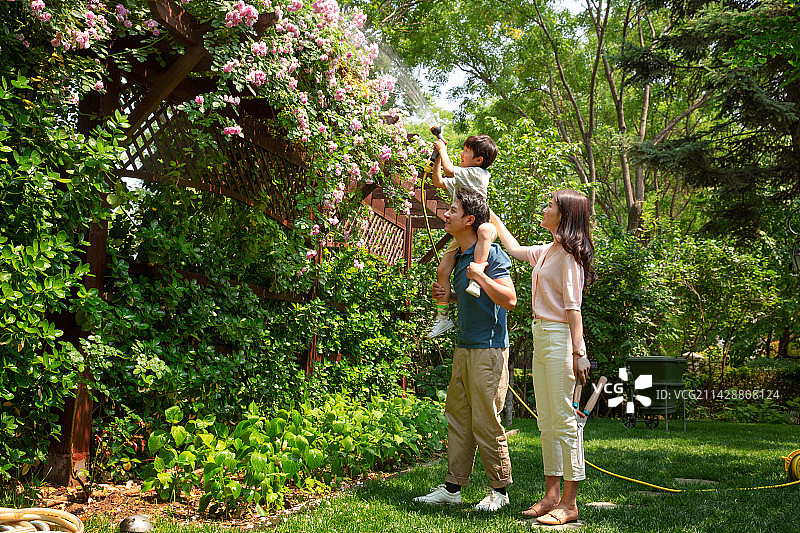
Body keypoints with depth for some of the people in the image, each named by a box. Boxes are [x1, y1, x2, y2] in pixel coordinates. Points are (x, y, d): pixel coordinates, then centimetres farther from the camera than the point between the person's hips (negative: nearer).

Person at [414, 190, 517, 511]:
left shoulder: (491, 254, -12)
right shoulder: (459, 258, 15)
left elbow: (509, 300, -19)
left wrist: (481, 277, -25)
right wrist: (446, 295, 12)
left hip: (488, 350, -9)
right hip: (464, 349, 9)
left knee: (486, 423, -4)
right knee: (458, 419, 10)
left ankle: (500, 490, 10)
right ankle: (452, 488, 17)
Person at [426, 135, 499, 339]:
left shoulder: (478, 173, -11)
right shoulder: (460, 179, 19)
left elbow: (449, 170, -21)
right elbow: (438, 182, 27)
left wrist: (443, 150, -4)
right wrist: (438, 158, 19)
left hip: (480, 223, -9)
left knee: (485, 230, -45)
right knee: (442, 270, -1)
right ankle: (443, 316, 7)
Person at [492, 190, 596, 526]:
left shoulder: (568, 252, -10)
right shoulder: (548, 251, 16)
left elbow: (572, 306, -15)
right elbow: (514, 249, 34)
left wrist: (578, 353, -19)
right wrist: (493, 218, 39)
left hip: (559, 337, -9)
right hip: (541, 336, 9)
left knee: (563, 419, -7)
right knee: (546, 421, 9)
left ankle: (569, 503, -3)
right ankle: (552, 495, 15)